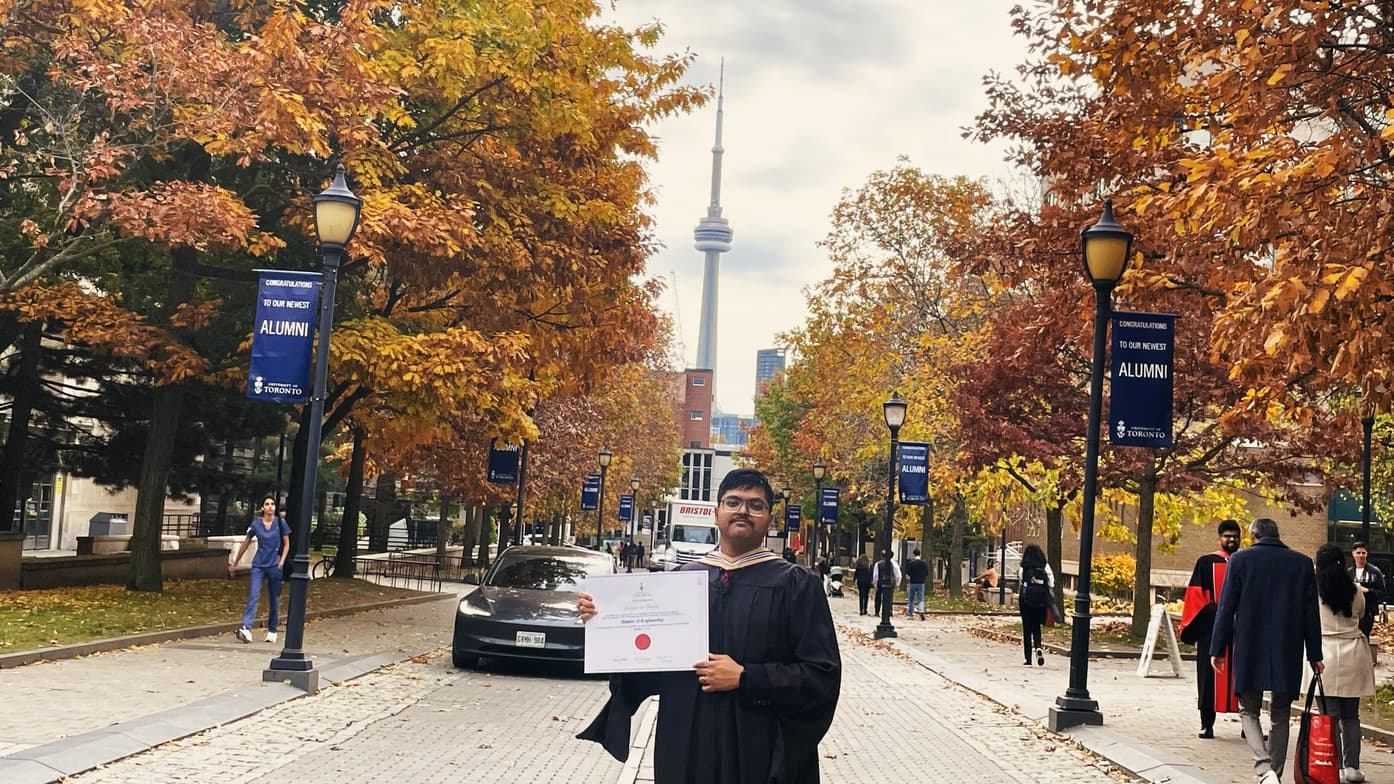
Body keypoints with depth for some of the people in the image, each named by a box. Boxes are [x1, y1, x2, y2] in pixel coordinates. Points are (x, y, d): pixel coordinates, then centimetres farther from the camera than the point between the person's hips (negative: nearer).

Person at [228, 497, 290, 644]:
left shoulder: (281, 523, -1)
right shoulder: (256, 524, 0)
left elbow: (286, 544, 6)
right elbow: (246, 544, 10)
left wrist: (282, 560, -9)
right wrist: (235, 563, 15)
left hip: (275, 566, 0)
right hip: (258, 565, 0)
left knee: (274, 599, 8)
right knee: (253, 596, -13)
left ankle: (272, 630, 21)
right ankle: (246, 628, -22)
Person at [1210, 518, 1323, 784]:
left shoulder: (1240, 560, -3)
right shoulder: (1302, 563, 4)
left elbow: (1226, 608, -4)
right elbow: (1311, 613, 6)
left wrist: (1218, 649, 2)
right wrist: (1315, 655, 11)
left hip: (1249, 651, -2)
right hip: (1288, 653, 2)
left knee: (1249, 711, 8)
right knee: (1280, 716, 14)